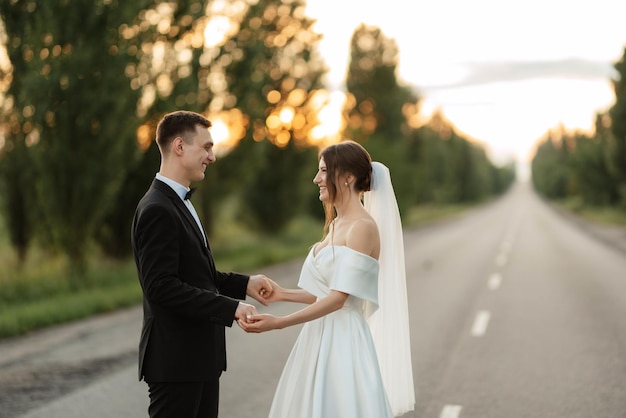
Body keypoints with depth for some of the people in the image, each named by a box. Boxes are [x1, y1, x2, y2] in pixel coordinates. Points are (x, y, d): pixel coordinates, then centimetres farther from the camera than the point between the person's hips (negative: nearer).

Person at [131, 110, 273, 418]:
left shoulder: (178, 203, 15)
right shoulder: (157, 210, -18)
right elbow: (161, 287, -25)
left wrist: (244, 284, 9)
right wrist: (230, 308, -23)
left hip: (198, 357, 10)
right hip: (175, 360, -10)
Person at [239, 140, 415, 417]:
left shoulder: (363, 227, -14)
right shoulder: (336, 224, 13)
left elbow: (338, 298, -19)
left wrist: (277, 323, -21)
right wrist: (283, 294, 10)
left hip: (343, 341, -8)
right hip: (319, 340, 9)